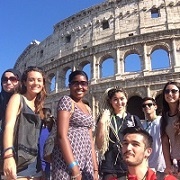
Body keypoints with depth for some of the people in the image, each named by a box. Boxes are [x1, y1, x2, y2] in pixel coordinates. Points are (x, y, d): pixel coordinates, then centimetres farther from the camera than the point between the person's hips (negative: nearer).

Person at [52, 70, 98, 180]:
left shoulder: (88, 108, 16)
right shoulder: (66, 100, -5)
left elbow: (90, 140, 14)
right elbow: (62, 135, -15)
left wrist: (95, 168, 8)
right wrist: (74, 167, -20)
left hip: (87, 160, 7)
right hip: (68, 159, -7)